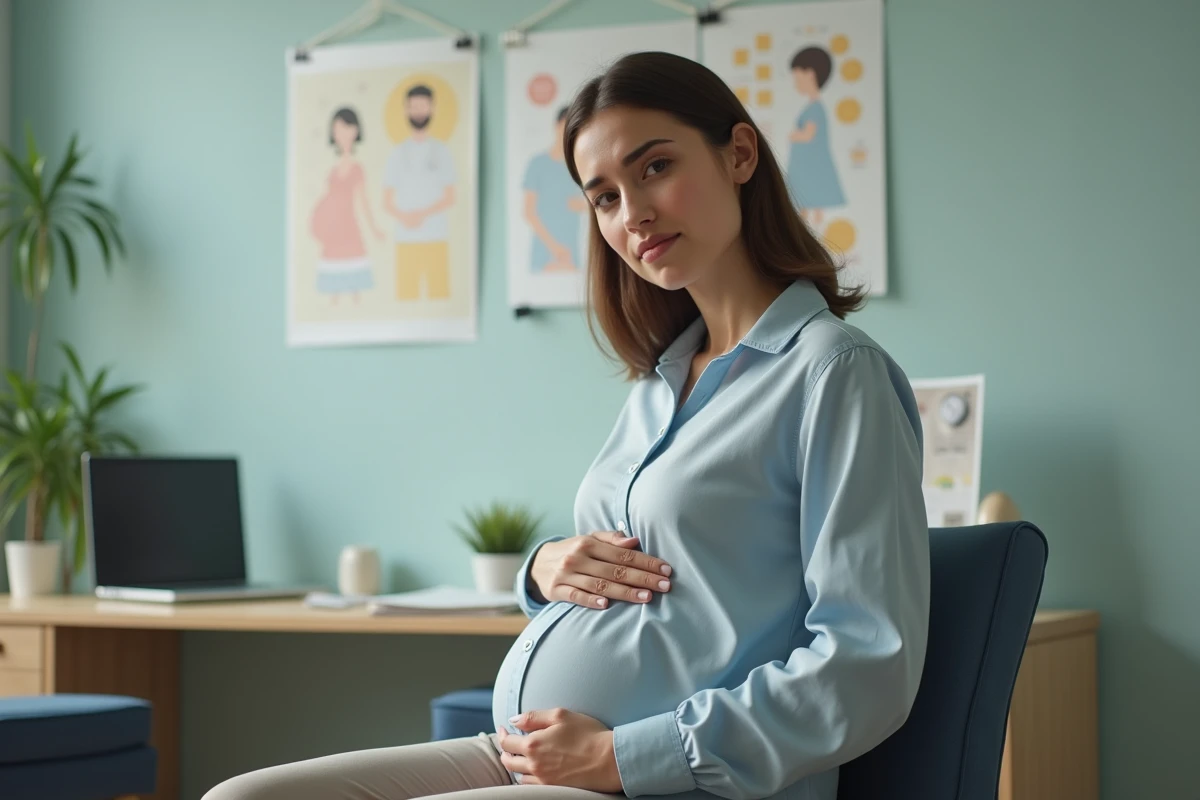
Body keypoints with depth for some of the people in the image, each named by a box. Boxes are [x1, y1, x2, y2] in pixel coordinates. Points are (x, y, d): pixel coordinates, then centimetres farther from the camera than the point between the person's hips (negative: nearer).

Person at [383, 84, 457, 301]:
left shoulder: (441, 151, 9)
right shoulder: (397, 153, 13)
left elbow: (449, 198, 3)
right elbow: (387, 201, 10)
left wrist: (423, 214, -13)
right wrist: (403, 216, -11)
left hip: (437, 237, -1)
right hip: (405, 239, 1)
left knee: (439, 292, -8)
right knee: (406, 294, -6)